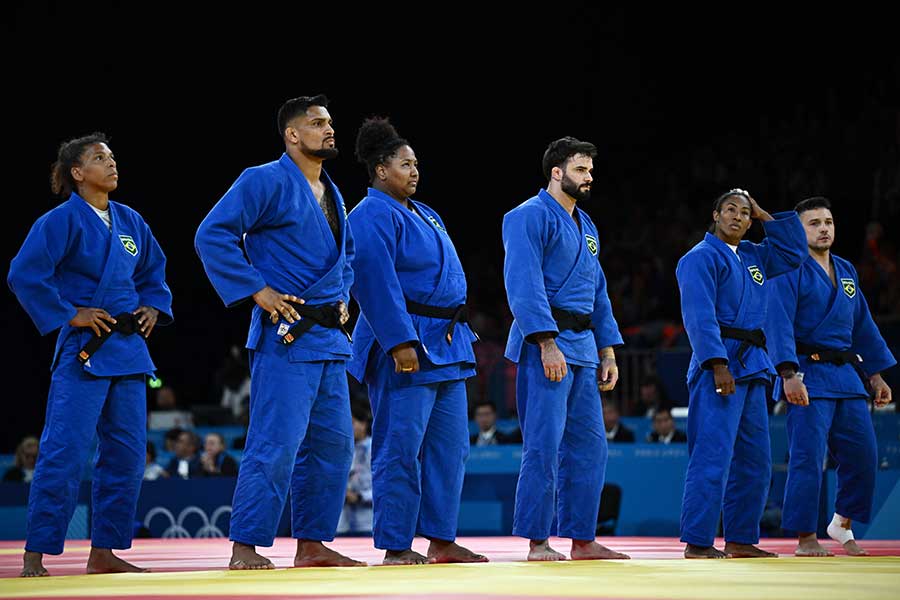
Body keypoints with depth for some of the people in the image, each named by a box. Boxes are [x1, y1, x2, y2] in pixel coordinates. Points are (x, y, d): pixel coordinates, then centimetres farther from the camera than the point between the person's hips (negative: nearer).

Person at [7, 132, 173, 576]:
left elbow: (154, 273, 27)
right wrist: (68, 315, -14)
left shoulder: (129, 221, 12)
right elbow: (23, 275, -15)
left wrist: (153, 307, 9)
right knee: (64, 453, -11)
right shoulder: (62, 220, -8)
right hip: (84, 350, -7)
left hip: (128, 350, 7)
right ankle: (35, 556, -7)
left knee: (126, 453, 7)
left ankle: (103, 552, 16)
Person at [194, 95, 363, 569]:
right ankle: (244, 548, -6)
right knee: (275, 445, -11)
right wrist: (256, 290, -16)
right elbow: (212, 236, -15)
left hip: (329, 337, 9)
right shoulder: (266, 182, -9)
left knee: (333, 443, 10)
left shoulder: (331, 193, 17)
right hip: (285, 335, -9)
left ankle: (312, 544, 18)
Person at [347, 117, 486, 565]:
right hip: (404, 345, -10)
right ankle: (395, 547, -4)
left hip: (446, 346, 10)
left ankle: (441, 540, 14)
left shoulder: (425, 216, 19)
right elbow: (376, 284, -19)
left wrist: (458, 335, 20)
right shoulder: (373, 217, -10)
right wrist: (401, 343, -24)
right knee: (401, 449, -7)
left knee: (449, 445, 9)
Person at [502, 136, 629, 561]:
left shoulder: (585, 226, 20)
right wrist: (548, 344, -23)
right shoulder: (530, 217, -7)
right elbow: (524, 285, -16)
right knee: (544, 445, -10)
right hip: (546, 344, -9)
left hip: (583, 345, 9)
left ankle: (582, 539, 14)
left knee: (589, 444, 9)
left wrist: (607, 351, 17)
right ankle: (537, 542, -6)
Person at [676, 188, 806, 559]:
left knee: (754, 459, 11)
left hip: (752, 368, 9)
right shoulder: (701, 257, -5)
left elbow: (794, 252, 29)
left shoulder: (752, 257, 19)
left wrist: (766, 217, 17)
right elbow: (700, 316, -14)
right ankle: (697, 542, -14)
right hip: (719, 364, -9)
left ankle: (741, 540, 18)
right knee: (714, 454, -14)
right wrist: (718, 365, -22)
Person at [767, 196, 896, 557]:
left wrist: (876, 374, 19)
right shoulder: (790, 271, -6)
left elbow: (863, 325, 21)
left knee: (861, 455, 5)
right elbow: (779, 325, -15)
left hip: (846, 375, 7)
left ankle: (842, 524, 23)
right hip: (808, 375, -7)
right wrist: (789, 374, -25)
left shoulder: (845, 271, 16)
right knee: (808, 457, -10)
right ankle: (805, 538, -2)